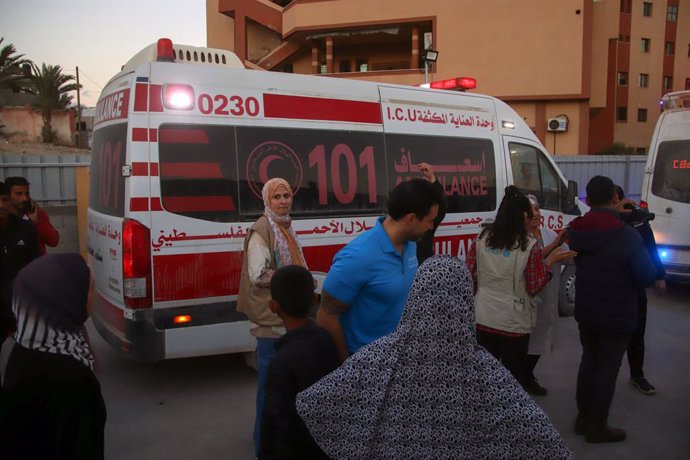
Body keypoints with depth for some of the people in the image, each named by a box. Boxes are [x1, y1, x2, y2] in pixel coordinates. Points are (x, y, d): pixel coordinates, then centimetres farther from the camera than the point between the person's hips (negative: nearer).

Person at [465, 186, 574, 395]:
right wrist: (550, 262, 2)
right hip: (513, 323, -3)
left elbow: (469, 276, 2)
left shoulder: (482, 239, -2)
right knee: (514, 377, 12)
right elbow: (534, 288, -7)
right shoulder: (530, 246, -13)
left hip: (482, 319, 4)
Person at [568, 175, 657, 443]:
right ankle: (597, 426, 21)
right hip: (616, 316, -5)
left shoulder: (575, 230, -6)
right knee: (607, 368, 8)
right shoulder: (627, 236, -24)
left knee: (589, 361, 21)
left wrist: (611, 214, 15)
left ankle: (583, 417, 32)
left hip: (585, 311, 6)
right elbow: (647, 276, -21)